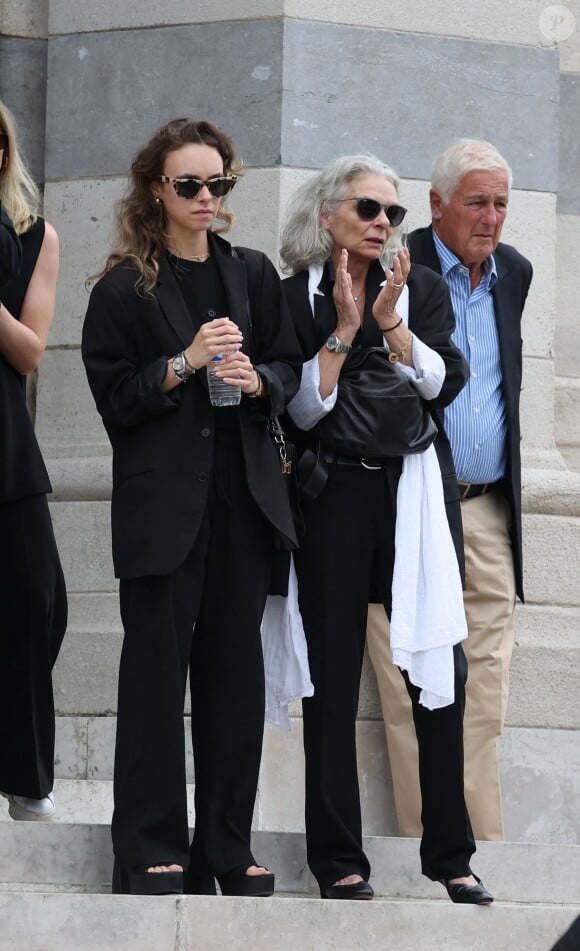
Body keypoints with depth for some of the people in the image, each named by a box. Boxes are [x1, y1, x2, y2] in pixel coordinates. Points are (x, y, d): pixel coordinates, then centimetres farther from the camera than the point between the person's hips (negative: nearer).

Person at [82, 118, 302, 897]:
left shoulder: (253, 275, 11)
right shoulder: (124, 289, -1)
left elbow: (289, 369, 15)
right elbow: (113, 398, -4)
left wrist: (258, 380, -6)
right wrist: (185, 364, -16)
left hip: (243, 495, 4)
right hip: (162, 501, -4)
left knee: (234, 667, 4)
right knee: (157, 666, -3)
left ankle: (227, 847, 10)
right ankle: (152, 849, 1)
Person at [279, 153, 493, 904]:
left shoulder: (422, 290, 9)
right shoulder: (292, 300, 2)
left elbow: (444, 384, -3)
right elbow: (298, 411, -6)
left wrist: (390, 322, -15)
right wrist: (342, 329, -12)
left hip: (414, 493, 2)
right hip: (333, 497, -2)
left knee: (441, 672, -2)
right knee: (333, 680, 0)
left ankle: (449, 854, 6)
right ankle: (340, 862, 6)